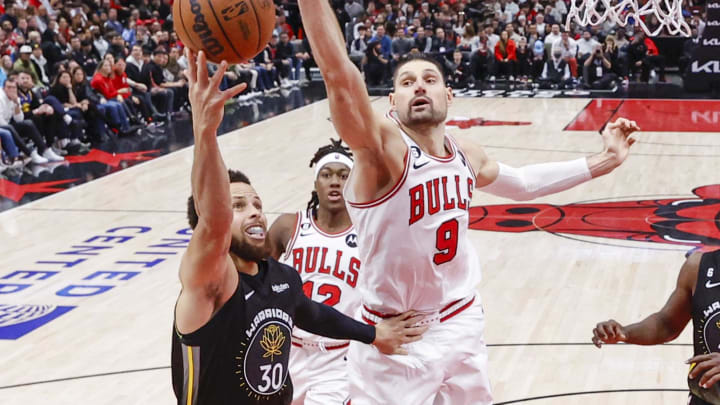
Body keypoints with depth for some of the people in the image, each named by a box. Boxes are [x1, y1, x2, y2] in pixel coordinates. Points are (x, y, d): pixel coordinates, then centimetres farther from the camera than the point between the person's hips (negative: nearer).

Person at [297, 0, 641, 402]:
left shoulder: (467, 156, 0)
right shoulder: (383, 147, -20)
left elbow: (522, 182, 21)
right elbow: (338, 72, -37)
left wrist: (602, 161, 20)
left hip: (463, 326, 6)